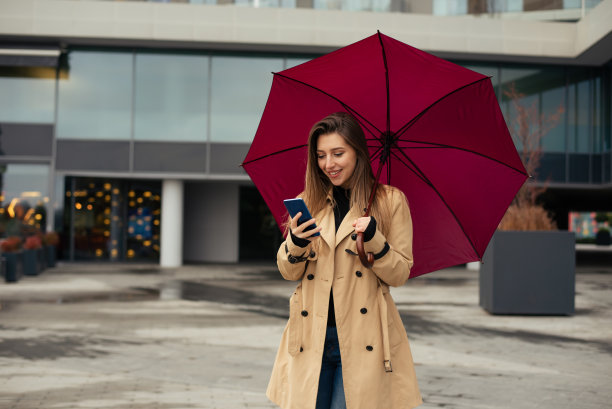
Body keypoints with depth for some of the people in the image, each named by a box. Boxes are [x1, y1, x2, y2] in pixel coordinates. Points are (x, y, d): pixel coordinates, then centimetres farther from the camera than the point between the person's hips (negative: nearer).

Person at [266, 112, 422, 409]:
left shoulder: (390, 201, 2)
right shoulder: (309, 202, 11)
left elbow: (399, 274, -1)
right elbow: (288, 272, 9)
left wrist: (374, 239, -17)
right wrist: (296, 243, -11)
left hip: (363, 339, -3)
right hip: (312, 336, 3)